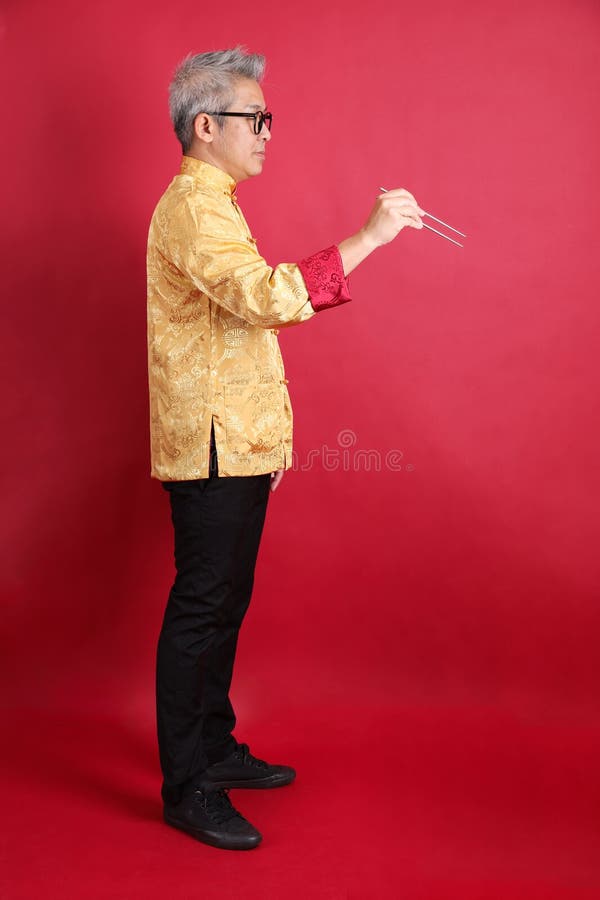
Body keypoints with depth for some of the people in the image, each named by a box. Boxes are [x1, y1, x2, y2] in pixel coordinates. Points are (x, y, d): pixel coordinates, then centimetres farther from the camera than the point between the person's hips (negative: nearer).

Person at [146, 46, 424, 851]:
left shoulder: (210, 203, 22)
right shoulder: (194, 207, -13)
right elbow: (268, 296, -31)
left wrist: (268, 433, 22)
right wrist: (368, 238, -26)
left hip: (237, 445, 10)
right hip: (211, 449, -10)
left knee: (222, 604, 16)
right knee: (201, 611, -3)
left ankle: (216, 750, 29)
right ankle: (186, 788, 8)